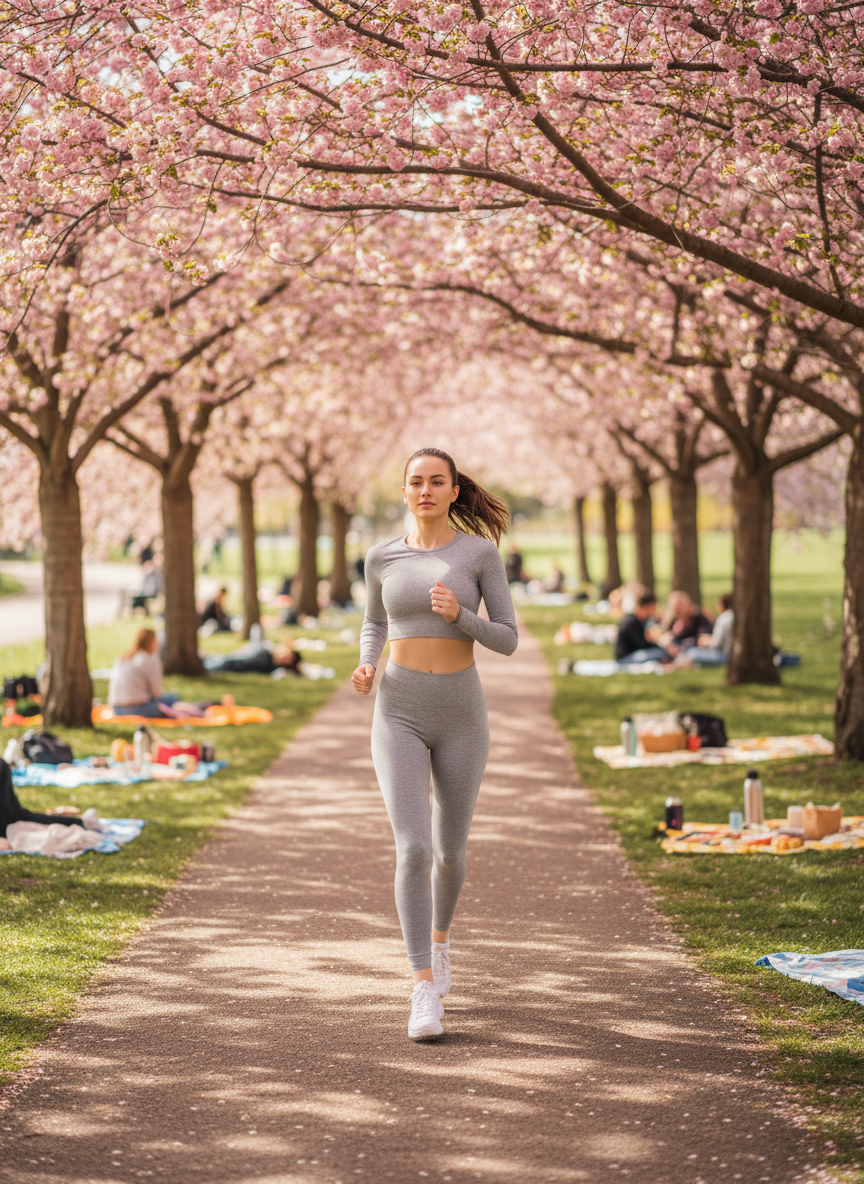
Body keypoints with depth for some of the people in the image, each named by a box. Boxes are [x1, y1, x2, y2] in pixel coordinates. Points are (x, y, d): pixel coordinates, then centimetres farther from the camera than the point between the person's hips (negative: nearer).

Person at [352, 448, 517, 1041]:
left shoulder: (482, 552, -3)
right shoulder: (383, 557, 3)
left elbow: (508, 640, -4)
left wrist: (458, 615, -24)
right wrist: (367, 665, -3)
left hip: (460, 716, 0)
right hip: (399, 717, 0)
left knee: (450, 850, 13)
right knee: (413, 848, -16)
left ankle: (440, 935, 46)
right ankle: (426, 991, -13)